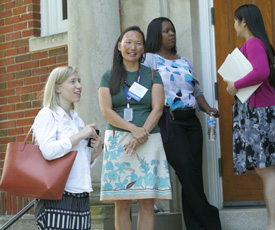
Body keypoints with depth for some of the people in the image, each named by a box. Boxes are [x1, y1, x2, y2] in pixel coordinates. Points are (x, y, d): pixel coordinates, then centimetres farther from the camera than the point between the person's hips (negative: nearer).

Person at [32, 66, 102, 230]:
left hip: (82, 198, 7)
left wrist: (96, 151, 4)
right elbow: (48, 151, -22)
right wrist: (81, 135, -13)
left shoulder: (77, 120, 19)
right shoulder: (47, 115, -3)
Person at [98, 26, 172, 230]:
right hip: (118, 141, 0)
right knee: (121, 204, -3)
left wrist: (141, 135, -14)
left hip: (148, 142, 1)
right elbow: (106, 111, -1)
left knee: (147, 203, -3)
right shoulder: (109, 77, 10)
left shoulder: (152, 75, 11)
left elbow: (157, 109, 1)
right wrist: (133, 128, -16)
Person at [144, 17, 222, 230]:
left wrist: (206, 107, 7)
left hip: (191, 121, 6)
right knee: (186, 167, -18)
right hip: (169, 122, -6)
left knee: (194, 173, 1)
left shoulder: (185, 61, 21)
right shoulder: (150, 59, 3)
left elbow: (197, 90, 24)